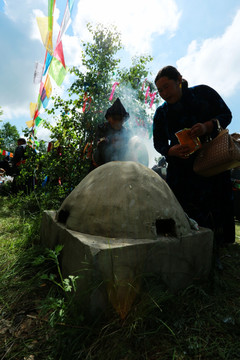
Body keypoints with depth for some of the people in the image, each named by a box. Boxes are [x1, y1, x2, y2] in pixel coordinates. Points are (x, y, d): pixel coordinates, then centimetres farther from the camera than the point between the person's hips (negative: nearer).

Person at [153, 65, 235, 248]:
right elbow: (158, 142, 8)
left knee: (216, 208, -3)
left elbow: (226, 114, 6)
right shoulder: (161, 113, 10)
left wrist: (207, 126, -16)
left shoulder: (204, 93, 6)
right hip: (181, 170, 2)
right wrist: (172, 151, -14)